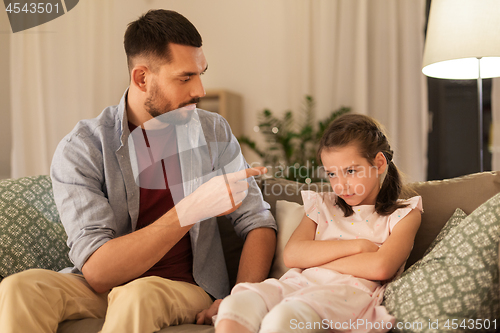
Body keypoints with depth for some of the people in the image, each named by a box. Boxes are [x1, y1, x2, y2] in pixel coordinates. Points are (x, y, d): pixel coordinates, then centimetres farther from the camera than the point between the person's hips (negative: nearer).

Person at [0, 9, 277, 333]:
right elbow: (97, 272, -21)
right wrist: (191, 211, -32)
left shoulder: (213, 131, -1)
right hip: (103, 289, 0)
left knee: (139, 295, -34)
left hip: (186, 288, 0)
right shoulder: (81, 149, -11)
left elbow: (259, 223, -1)